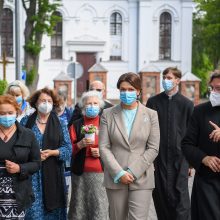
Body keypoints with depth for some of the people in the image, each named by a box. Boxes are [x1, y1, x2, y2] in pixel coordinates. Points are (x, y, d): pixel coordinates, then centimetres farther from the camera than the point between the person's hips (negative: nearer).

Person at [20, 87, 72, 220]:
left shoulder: (60, 124, 7)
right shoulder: (26, 122, 6)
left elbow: (68, 149, 2)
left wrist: (52, 152, -15)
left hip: (53, 174, 1)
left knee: (52, 208, 2)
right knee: (33, 208, -2)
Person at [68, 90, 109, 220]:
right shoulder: (76, 125, 10)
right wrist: (81, 144, -12)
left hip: (101, 172, -1)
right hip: (80, 172, 1)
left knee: (100, 206, -6)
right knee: (79, 206, -2)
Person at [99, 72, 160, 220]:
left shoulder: (151, 115, 4)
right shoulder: (108, 114, 5)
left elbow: (153, 148, -1)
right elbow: (104, 147, 0)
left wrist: (133, 172, -9)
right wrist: (119, 173, -10)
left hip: (141, 178, -1)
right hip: (115, 178, 1)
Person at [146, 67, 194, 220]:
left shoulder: (186, 104, 3)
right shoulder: (153, 102, 6)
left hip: (179, 157, -2)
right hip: (159, 156, 2)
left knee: (180, 196, -6)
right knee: (161, 195, 7)